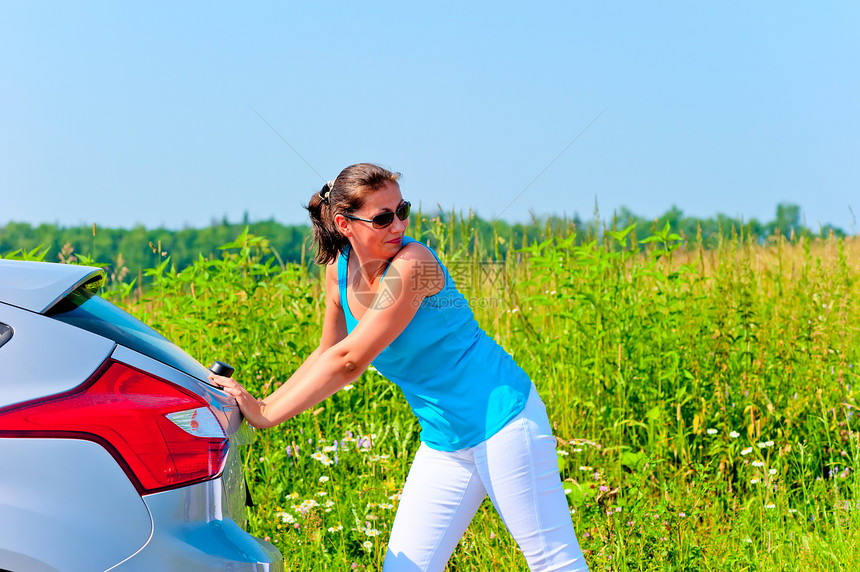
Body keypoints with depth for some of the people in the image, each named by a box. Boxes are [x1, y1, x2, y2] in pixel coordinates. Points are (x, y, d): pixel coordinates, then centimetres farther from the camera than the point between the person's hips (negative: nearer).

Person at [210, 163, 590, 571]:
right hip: (442, 441, 7)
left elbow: (349, 361, -25)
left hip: (501, 418, -7)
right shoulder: (339, 272, 0)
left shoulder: (411, 264, -23)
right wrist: (262, 403, 3)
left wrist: (265, 415, -22)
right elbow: (327, 354, 15)